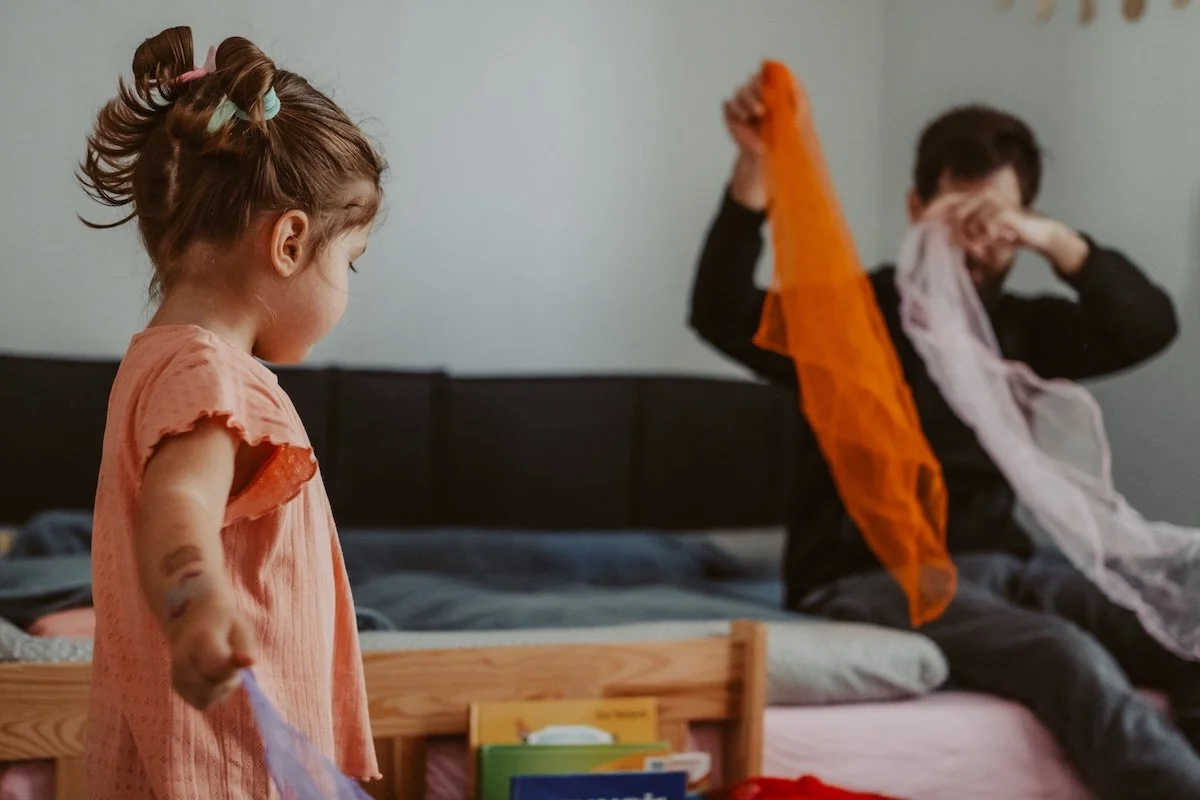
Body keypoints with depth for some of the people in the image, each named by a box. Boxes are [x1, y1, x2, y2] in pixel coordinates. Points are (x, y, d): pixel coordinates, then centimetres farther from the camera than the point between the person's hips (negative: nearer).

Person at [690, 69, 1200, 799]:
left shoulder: (1020, 327, 16)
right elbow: (723, 318, -15)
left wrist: (1060, 243, -10)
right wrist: (755, 170, -28)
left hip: (999, 564, 5)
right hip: (871, 576, -5)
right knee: (1069, 658, -35)